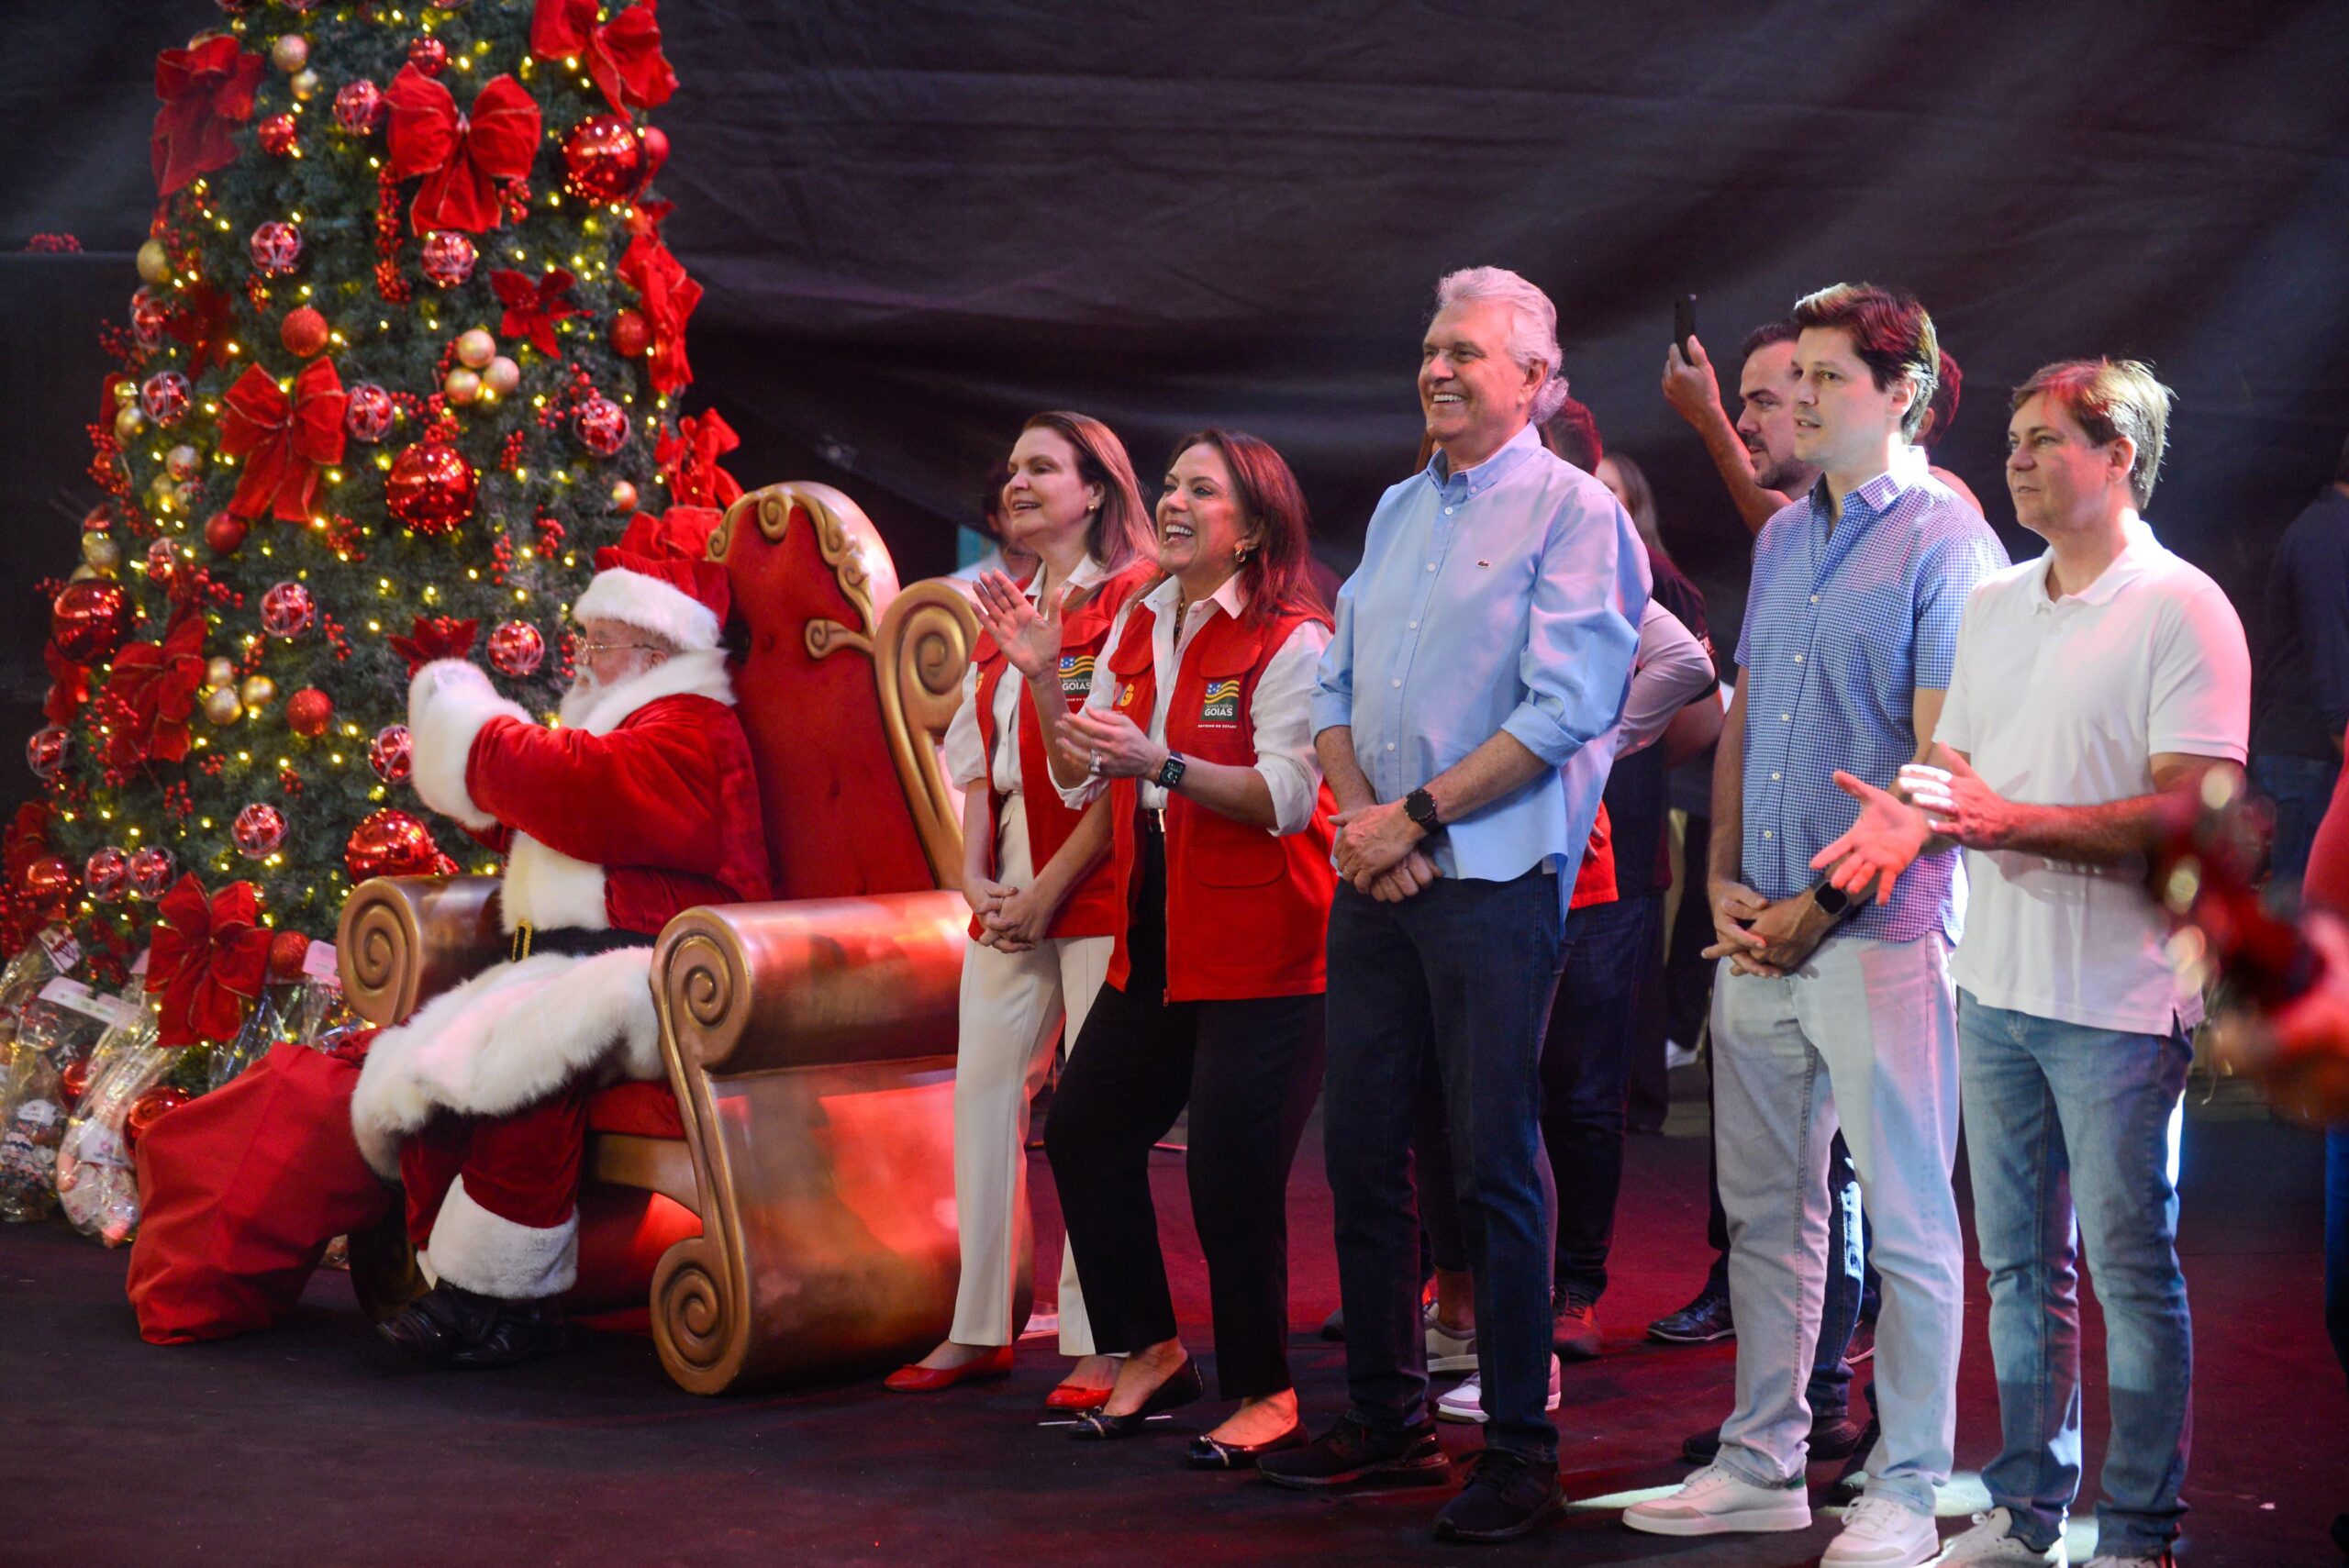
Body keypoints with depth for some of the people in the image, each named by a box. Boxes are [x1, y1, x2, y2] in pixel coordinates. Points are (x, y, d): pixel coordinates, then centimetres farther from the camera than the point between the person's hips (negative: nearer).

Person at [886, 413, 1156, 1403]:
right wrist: (977, 877, 2)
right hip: (1010, 894, 7)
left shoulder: (1134, 599, -5)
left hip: (1096, 886, -7)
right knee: (982, 1088, 5)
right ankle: (979, 1330, 13)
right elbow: (980, 761, 17)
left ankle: (1099, 1343, -1)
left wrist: (1050, 888, -12)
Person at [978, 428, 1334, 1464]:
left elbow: (1285, 798, -21)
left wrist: (1157, 763, -31)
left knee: (1232, 1168, -8)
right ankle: (1152, 1352, 24)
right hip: (1157, 937, 8)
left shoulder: (1291, 640, -11)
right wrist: (1045, 677, -2)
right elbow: (1082, 785, 11)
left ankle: (1266, 1396, 7)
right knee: (1082, 1129, 10)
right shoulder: (1138, 624, 11)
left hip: (1259, 946, -8)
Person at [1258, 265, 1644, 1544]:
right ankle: (1385, 1417, 20)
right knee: (1361, 1149, 9)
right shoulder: (1398, 511, 17)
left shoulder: (1572, 510, -5)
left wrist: (1417, 815, -15)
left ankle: (1520, 1449, 3)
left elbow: (1565, 706, -15)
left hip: (1494, 876, -7)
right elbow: (1337, 685, 15)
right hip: (1377, 875, 7)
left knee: (1495, 1165, -5)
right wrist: (1360, 809, -3)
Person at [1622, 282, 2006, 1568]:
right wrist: (1726, 883, 5)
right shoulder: (1784, 538, 15)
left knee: (1908, 1220, -1)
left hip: (1879, 931, -7)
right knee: (1765, 1207, 12)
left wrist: (1821, 907, -14)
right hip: (1761, 931, 7)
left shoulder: (1947, 542, -8)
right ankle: (1762, 1463, 22)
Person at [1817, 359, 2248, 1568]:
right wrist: (1914, 815, -3)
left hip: (2120, 1001, -7)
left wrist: (2013, 822, -26)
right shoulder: (1992, 606, 13)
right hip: (1996, 983, 7)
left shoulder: (2183, 610, -10)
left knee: (2131, 1266, -1)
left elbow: (2187, 812, -17)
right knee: (2018, 1262, 13)